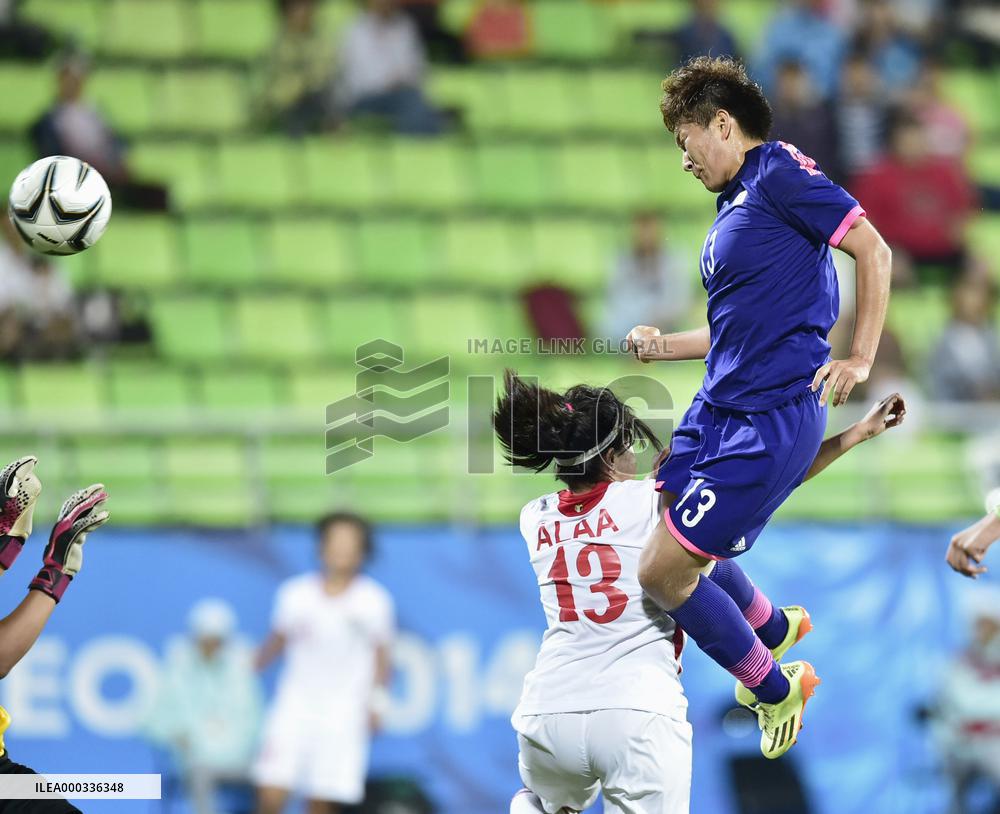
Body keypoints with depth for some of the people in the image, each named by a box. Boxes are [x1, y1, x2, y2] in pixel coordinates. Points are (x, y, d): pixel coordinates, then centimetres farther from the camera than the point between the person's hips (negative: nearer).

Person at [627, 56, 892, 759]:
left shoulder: (780, 173, -10)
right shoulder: (732, 206, 18)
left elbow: (874, 250, -14)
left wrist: (861, 360, -17)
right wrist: (664, 345, 16)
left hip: (774, 419, -10)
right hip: (717, 408, 10)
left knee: (663, 572, -12)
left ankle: (775, 687, 10)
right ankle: (770, 630, 41)